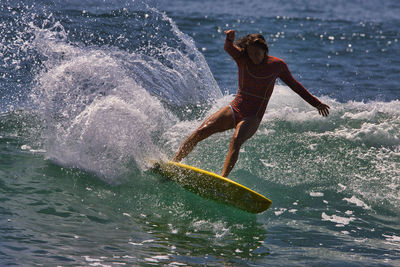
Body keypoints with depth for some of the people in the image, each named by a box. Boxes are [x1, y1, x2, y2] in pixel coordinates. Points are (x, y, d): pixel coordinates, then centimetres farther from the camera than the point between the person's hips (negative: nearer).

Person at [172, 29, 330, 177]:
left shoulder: (277, 65, -1)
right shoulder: (242, 58, -2)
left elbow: (294, 85, 13)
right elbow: (228, 48, -24)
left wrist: (315, 103, 17)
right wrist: (229, 39, -49)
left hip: (252, 118, -2)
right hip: (234, 110, 2)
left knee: (236, 140, -33)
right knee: (201, 131, -17)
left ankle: (223, 178, -48)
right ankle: (173, 162, -9)